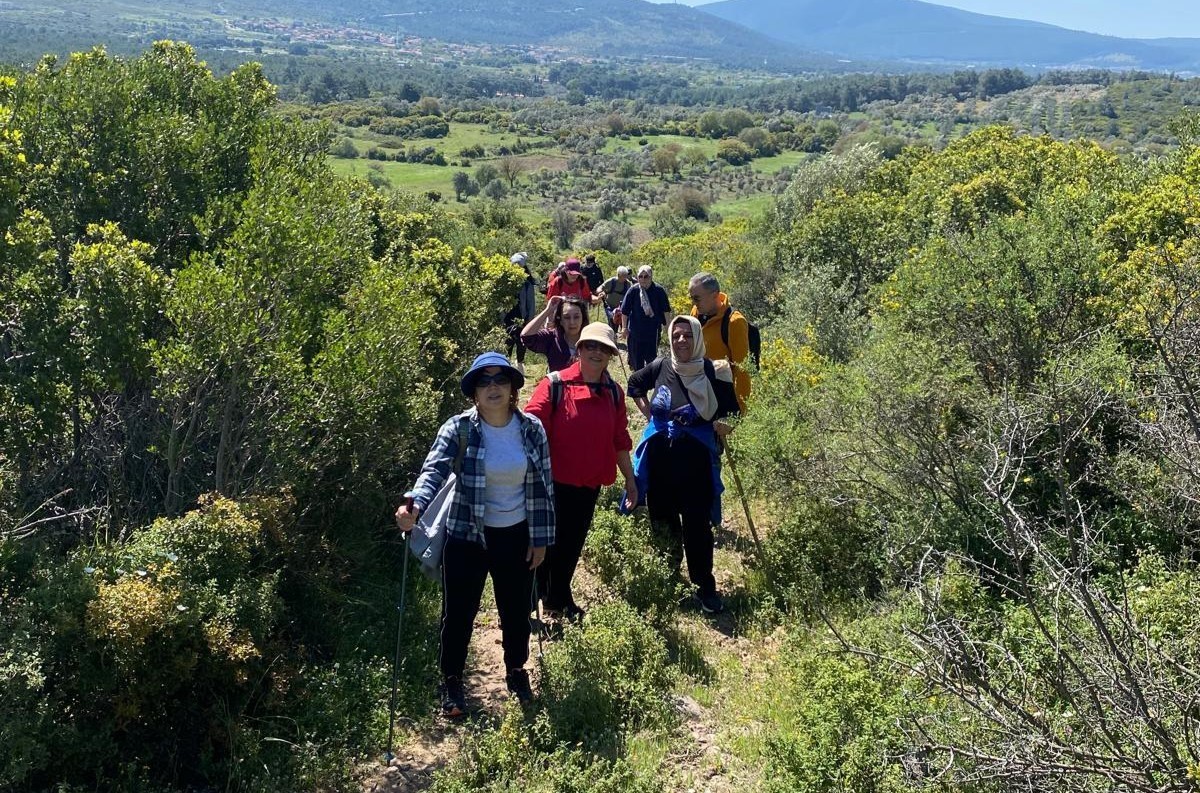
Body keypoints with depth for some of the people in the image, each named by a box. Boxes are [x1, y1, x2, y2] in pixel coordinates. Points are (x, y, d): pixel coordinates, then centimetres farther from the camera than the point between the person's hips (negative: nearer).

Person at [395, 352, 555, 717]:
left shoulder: (532, 429, -6)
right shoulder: (458, 428, -14)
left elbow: (543, 486, 0)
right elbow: (434, 469, -29)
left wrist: (541, 538, 2)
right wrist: (414, 504, -49)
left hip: (516, 536, 2)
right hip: (467, 536, -2)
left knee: (516, 610, 15)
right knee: (459, 612, 6)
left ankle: (516, 671, 42)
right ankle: (452, 681, 30)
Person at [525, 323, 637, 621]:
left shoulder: (614, 393, 5)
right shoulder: (555, 385, -11)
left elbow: (619, 441, 12)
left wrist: (630, 479, 14)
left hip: (590, 484, 5)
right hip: (554, 481, -4)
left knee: (571, 546, 17)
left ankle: (559, 599, 36)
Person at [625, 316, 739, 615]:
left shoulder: (713, 372, -10)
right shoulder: (661, 366, -2)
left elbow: (731, 414, 1)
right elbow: (635, 384, 18)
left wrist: (720, 427, -12)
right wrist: (648, 413, 10)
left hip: (696, 455, -3)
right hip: (660, 452, 3)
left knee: (697, 522, -2)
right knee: (661, 515, 13)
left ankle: (705, 586, 11)